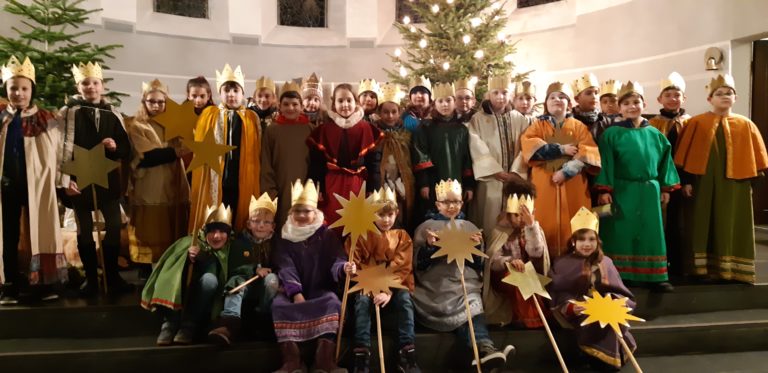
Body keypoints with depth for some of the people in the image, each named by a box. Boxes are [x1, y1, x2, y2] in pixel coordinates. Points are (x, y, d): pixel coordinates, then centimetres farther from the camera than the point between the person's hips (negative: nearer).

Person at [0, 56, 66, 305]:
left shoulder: (45, 120, 2)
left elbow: (53, 155, 0)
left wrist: (49, 183, -5)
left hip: (36, 185, -2)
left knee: (39, 233, 2)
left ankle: (42, 283, 11)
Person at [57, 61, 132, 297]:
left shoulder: (113, 114, 8)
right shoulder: (68, 112, -1)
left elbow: (127, 151, 9)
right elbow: (62, 148, -7)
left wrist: (115, 147, -13)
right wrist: (65, 180, -14)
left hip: (108, 180, 3)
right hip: (80, 181, -2)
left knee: (115, 228, 4)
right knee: (85, 231, 7)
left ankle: (113, 277, 18)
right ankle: (91, 279, 19)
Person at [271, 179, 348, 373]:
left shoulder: (328, 235, 5)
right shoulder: (285, 238, 7)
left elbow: (336, 262, -10)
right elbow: (287, 269, -7)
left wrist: (344, 267, -37)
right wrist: (296, 293, -25)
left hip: (321, 290, -1)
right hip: (294, 291, 1)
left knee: (332, 301, -32)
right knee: (279, 303, -29)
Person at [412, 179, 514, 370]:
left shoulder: (470, 228, 21)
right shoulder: (425, 228, 14)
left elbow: (478, 265, 15)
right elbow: (418, 265, 6)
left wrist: (477, 247, -5)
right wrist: (429, 246, -12)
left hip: (466, 283, 1)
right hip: (436, 284, 0)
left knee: (472, 307, -35)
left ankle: (485, 350, -58)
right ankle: (485, 348, -53)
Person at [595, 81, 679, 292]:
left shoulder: (654, 134, 8)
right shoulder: (612, 134, -4)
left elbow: (664, 161, 13)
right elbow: (606, 163, -8)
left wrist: (665, 188, 10)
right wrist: (604, 191, -13)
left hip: (649, 191, 4)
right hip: (622, 191, -3)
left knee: (650, 234, 8)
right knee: (622, 235, 1)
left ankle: (653, 276, 18)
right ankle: (619, 277, 10)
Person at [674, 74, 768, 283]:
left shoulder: (745, 125, 6)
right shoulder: (697, 123, 0)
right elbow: (685, 154, -1)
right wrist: (685, 181, -6)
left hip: (734, 184, 2)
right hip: (703, 182, -1)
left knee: (732, 226, 6)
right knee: (703, 225, 3)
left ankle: (732, 269, 15)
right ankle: (703, 268, 11)